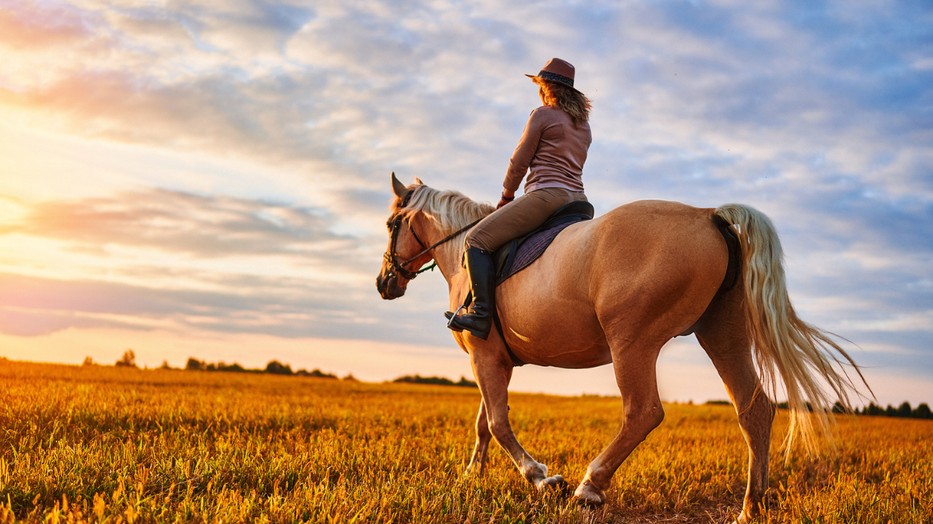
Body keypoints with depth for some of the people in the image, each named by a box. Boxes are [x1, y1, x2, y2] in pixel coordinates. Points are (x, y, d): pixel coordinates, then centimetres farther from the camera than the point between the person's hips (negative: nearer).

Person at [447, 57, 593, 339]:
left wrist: (507, 196, 15)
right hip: (577, 198, 9)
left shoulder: (542, 114, -1)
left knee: (477, 239, -9)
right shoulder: (583, 123, 22)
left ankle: (481, 314, -21)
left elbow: (519, 162, -1)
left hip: (546, 194, -9)